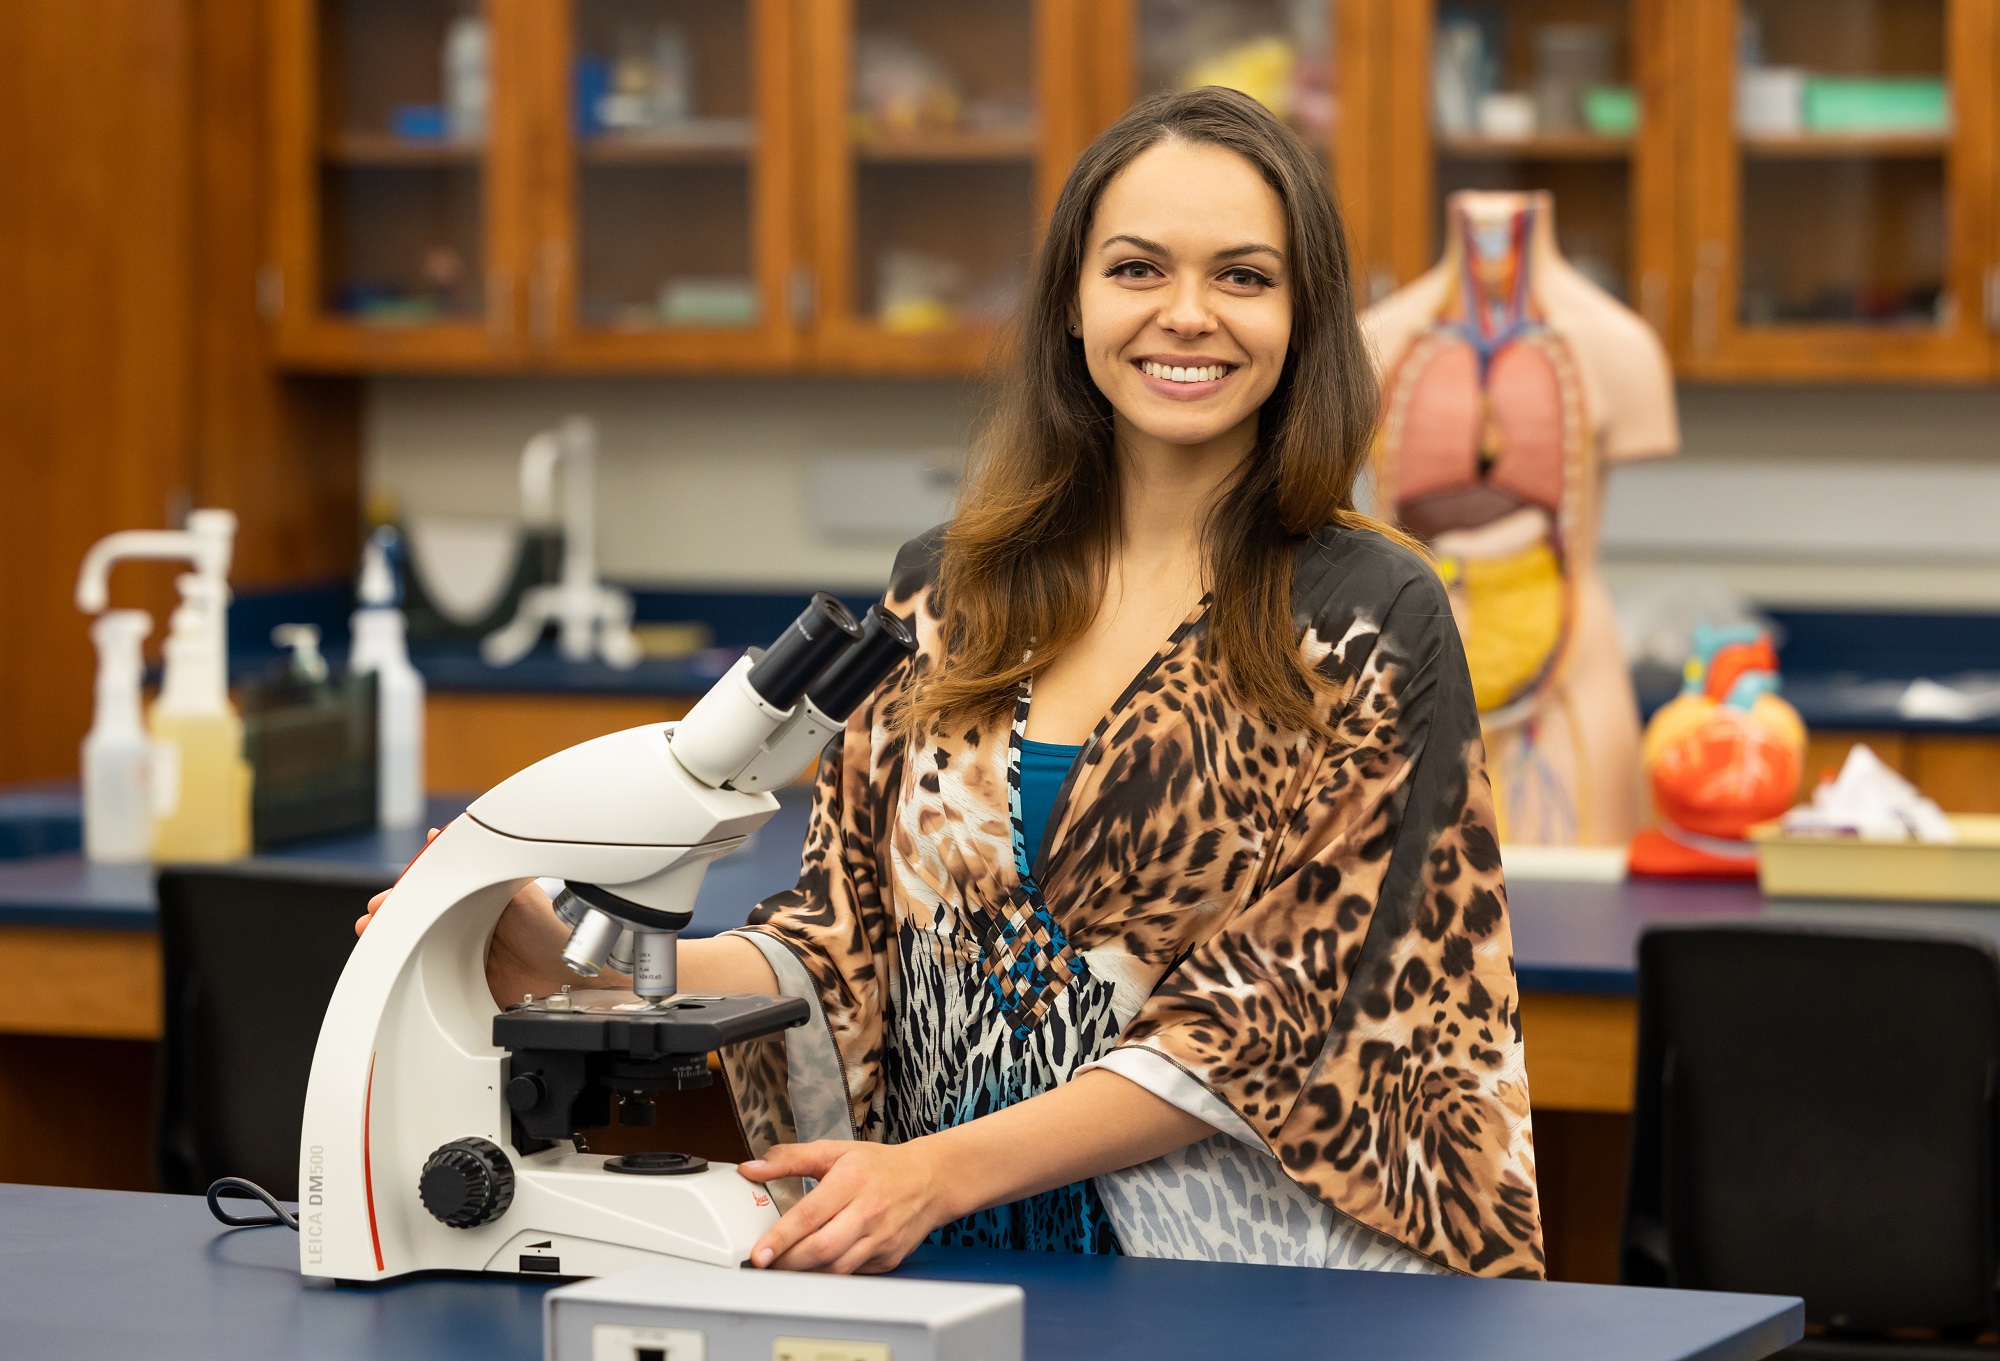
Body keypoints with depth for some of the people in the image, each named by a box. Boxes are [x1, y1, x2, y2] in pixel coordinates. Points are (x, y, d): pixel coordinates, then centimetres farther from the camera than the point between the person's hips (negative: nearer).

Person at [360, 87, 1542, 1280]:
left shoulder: (1369, 620, -1)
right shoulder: (949, 590, 12)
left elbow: (1272, 1013, -6)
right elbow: (847, 942, 11)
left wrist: (946, 1170, -16)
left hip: (1243, 1273, -4)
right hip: (951, 1268, 4)